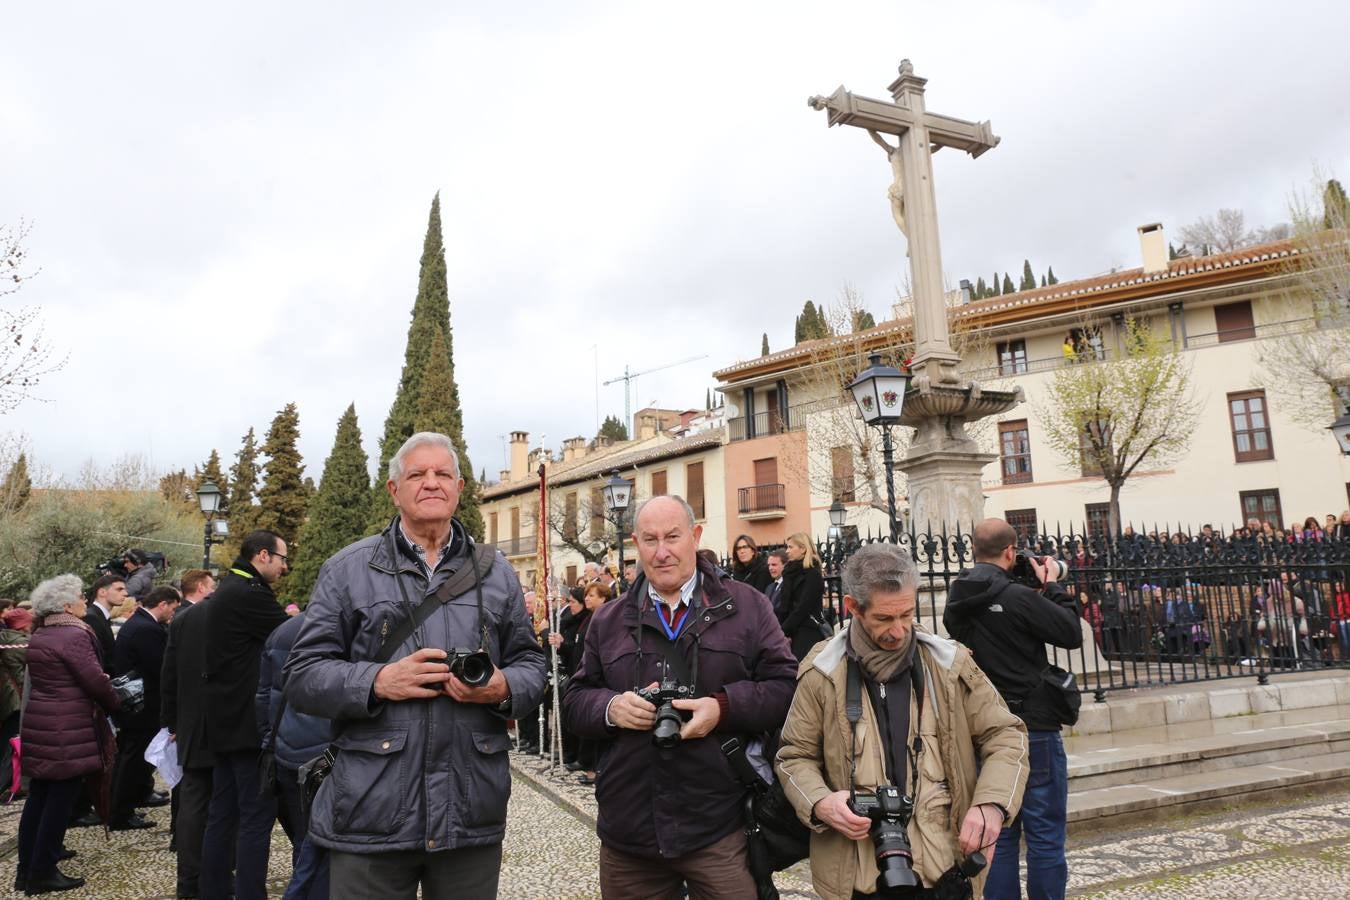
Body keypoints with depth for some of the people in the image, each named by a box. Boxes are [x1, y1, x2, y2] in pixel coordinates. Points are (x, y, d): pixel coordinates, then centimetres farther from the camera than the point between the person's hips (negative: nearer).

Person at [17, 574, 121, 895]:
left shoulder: (39, 636, 12)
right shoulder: (75, 635, -17)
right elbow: (95, 681, -19)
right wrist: (116, 705, -2)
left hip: (38, 725, 9)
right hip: (68, 731, -9)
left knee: (38, 798, 15)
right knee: (59, 802, 0)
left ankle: (26, 871, 23)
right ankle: (43, 874, 7)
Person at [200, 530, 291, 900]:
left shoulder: (228, 590, 14)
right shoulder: (250, 593, -18)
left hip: (226, 718, 10)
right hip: (249, 720, -10)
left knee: (223, 813, 16)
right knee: (257, 815, -4)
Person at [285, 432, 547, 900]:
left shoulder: (495, 571, 9)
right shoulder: (347, 568, 3)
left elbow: (531, 664, 11)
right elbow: (303, 675, 1)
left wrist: (503, 687, -11)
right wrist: (378, 681, -16)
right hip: (371, 814, -2)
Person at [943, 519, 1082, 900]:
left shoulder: (956, 603, 1)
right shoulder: (1018, 597, -18)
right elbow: (1073, 634, -10)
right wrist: (1052, 587, 2)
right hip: (1033, 729, -6)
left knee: (998, 834, 14)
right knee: (1045, 836, 6)